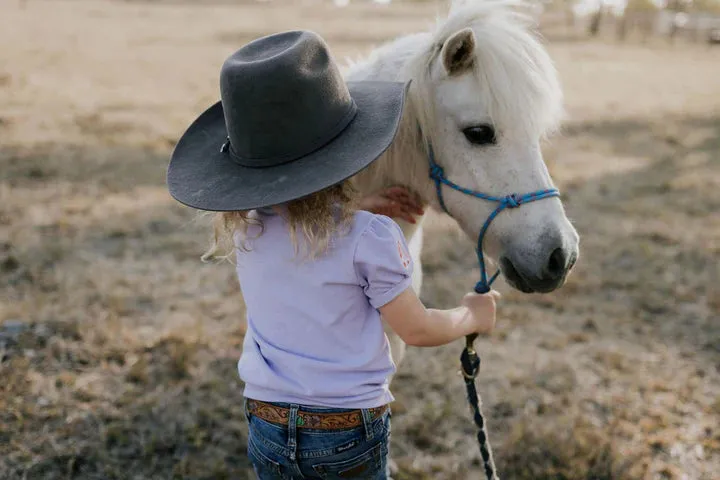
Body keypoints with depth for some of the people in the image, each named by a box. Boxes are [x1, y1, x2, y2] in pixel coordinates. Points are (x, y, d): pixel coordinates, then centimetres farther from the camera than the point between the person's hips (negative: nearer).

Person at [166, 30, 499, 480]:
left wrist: (362, 205, 14)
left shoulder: (244, 227, -5)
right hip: (349, 433, -4)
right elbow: (417, 329, -11)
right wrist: (474, 315, 7)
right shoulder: (369, 237, -21)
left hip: (267, 426, 4)